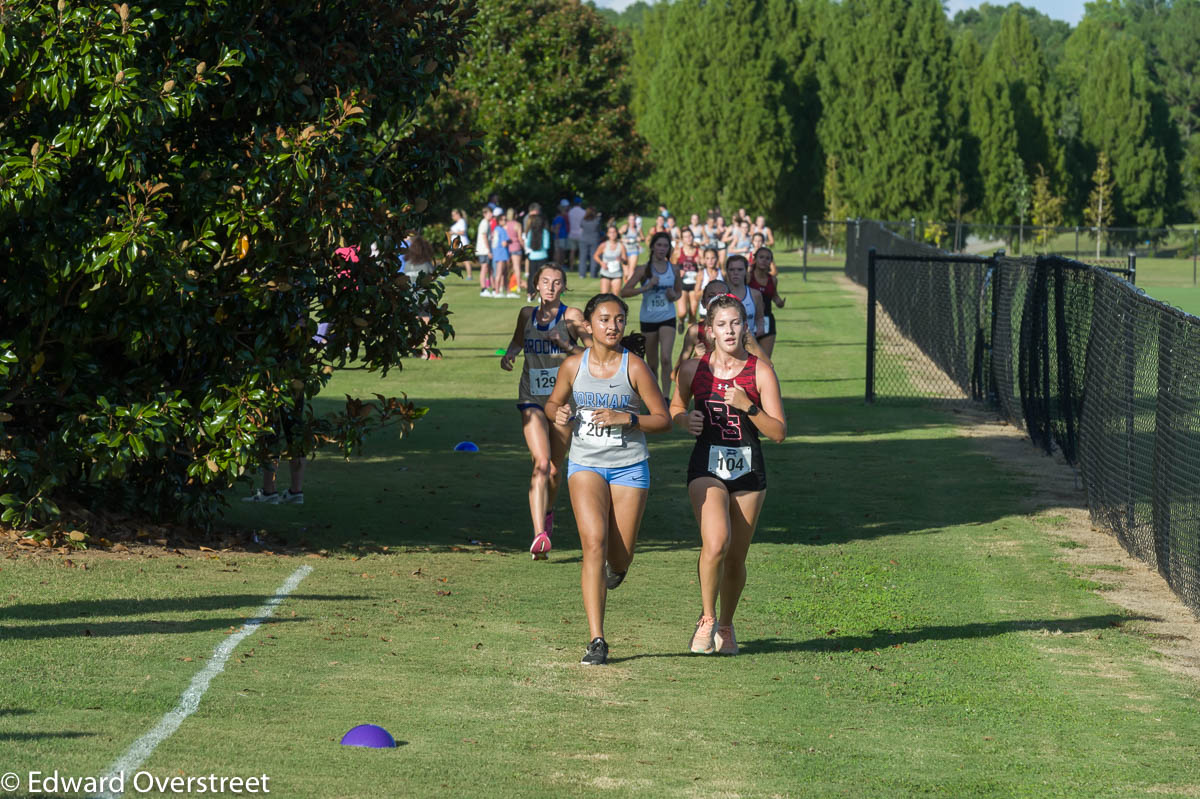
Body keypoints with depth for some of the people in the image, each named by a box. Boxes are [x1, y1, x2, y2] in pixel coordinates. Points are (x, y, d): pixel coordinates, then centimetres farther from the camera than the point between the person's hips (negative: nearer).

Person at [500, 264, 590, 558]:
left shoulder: (572, 316, -4)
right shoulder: (527, 314, 6)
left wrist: (567, 344, -22)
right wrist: (509, 355, 6)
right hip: (532, 399, 1)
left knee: (555, 468, 11)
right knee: (541, 463, -17)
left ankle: (548, 512, 43)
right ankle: (540, 535, -25)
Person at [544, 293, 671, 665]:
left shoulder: (634, 367, -7)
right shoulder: (573, 366, -1)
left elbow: (663, 420, -2)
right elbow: (553, 402, 16)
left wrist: (626, 419, -18)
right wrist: (558, 414, -7)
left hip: (629, 467, 0)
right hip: (586, 464, 0)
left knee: (619, 558, 4)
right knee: (593, 543, -18)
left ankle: (617, 566, 46)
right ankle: (596, 640, -18)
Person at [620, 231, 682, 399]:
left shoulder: (673, 269, 3)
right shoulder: (644, 270, -4)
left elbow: (679, 291, 18)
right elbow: (624, 292, -11)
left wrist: (674, 296, -5)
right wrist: (646, 287, -23)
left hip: (668, 318, 0)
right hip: (648, 320, 0)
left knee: (666, 358, -18)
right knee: (653, 364, 9)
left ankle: (665, 397, -15)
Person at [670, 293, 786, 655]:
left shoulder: (761, 371, -5)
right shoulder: (693, 369, -1)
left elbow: (779, 433, -6)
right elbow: (675, 407, 18)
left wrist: (747, 406, -20)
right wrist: (685, 419, -5)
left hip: (748, 470, 1)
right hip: (707, 467, -1)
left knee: (736, 558, 8)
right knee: (716, 542, -25)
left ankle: (726, 625, 32)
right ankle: (706, 619, -5)